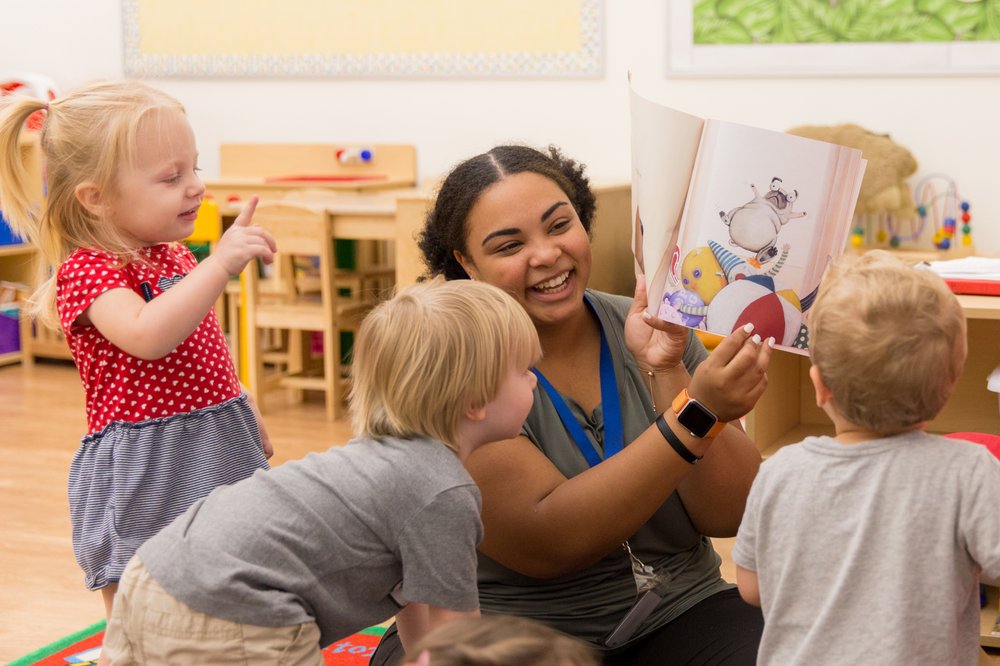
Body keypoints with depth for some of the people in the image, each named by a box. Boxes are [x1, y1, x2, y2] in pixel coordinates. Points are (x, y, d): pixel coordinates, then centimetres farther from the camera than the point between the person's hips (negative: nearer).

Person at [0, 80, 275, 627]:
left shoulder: (173, 256, 10)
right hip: (140, 472, -7)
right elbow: (145, 336, -36)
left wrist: (244, 412, 25)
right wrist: (221, 263, -39)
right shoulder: (86, 271, -15)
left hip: (215, 454, 8)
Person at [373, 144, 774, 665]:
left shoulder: (650, 333, 1)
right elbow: (545, 543, -21)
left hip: (674, 620, 3)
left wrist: (667, 372, -17)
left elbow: (729, 515, -4)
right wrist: (696, 412, -27)